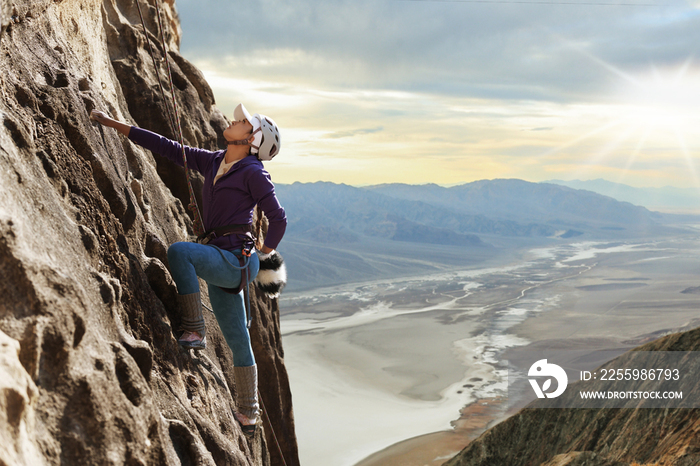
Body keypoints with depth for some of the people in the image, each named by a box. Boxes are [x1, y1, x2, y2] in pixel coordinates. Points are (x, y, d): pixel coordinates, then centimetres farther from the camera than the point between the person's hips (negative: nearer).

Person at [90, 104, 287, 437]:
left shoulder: (253, 173, -8)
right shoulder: (214, 162, 12)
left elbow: (278, 217, -5)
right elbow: (168, 149, 11)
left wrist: (266, 251, 4)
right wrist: (115, 125, 10)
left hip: (235, 261, -7)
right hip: (222, 264, 7)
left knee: (179, 251, -27)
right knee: (237, 338, 13)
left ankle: (194, 331, -20)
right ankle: (248, 415, 24)